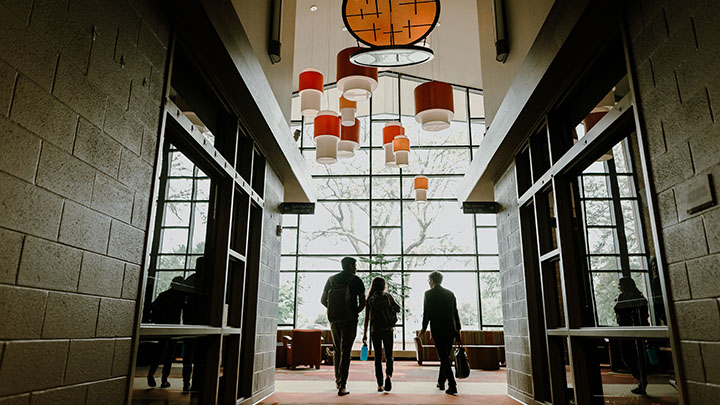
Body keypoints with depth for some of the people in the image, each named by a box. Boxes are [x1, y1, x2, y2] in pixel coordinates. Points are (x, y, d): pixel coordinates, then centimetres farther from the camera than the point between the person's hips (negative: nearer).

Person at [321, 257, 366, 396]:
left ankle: (338, 379, 32)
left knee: (337, 350, 21)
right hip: (349, 320, -4)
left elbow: (323, 300, 8)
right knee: (345, 352, -1)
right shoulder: (356, 281, -4)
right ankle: (342, 386, -5)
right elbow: (362, 302, -5)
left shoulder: (331, 280, 6)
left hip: (333, 319, 4)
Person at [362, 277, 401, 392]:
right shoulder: (388, 296, 0)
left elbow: (367, 317, 0)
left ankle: (380, 384, 7)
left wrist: (365, 334, 4)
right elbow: (398, 308, 9)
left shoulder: (370, 299, 1)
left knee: (378, 357, 8)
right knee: (389, 355, 11)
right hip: (388, 330, 0)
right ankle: (388, 375, -14)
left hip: (375, 330, 0)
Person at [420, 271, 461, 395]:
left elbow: (426, 313, -7)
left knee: (444, 358, -4)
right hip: (450, 330, 5)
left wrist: (424, 328, 3)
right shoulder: (450, 293, 10)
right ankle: (441, 382, 26)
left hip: (437, 330, -5)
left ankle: (452, 385, -10)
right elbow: (455, 312, 10)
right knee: (445, 357, 16)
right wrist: (458, 329, 14)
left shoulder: (429, 294, -4)